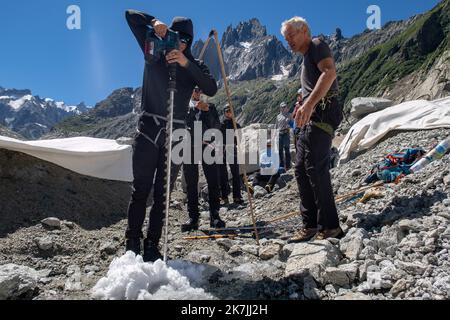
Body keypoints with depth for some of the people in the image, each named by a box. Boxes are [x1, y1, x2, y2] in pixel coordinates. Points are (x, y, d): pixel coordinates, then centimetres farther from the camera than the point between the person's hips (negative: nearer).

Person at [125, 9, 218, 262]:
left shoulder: (194, 66, 8)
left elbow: (212, 89, -11)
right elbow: (131, 16, 12)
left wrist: (186, 63, -20)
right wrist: (154, 22, -6)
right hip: (148, 130, 0)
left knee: (162, 193, 1)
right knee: (141, 190, -2)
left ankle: (153, 246, 9)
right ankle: (133, 242, 8)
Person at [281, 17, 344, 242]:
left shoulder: (317, 46, 0)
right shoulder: (306, 58, 29)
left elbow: (330, 72, -21)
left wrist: (309, 103, -33)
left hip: (322, 113, -10)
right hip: (311, 118, 10)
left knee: (316, 168, -15)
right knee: (301, 170, 4)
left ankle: (330, 227, -8)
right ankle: (310, 225, 9)